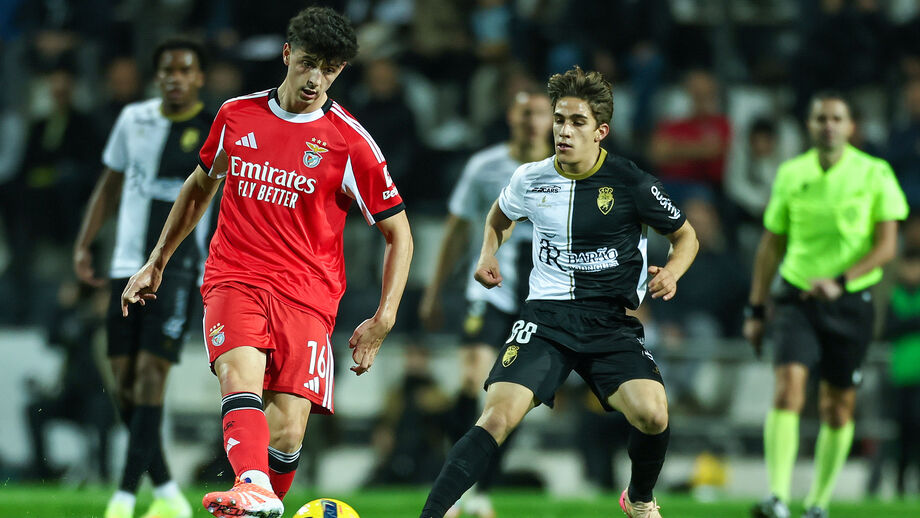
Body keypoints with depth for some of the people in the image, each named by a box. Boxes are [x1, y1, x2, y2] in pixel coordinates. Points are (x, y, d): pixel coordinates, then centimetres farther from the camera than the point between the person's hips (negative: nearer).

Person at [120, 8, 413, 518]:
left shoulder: (351, 144, 0)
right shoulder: (236, 115, 9)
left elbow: (398, 234, 7)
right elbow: (199, 187, 28)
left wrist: (383, 320, -2)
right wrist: (156, 263, 30)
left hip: (307, 293, 0)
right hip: (234, 279, 0)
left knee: (287, 432, -14)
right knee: (241, 372, -31)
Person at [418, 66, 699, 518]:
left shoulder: (630, 184, -5)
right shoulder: (531, 179, 3)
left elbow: (685, 236, 9)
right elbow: (500, 216, 28)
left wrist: (671, 272, -12)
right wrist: (489, 254, 8)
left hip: (611, 321, -1)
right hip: (546, 314, 1)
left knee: (652, 414, -23)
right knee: (497, 417, -20)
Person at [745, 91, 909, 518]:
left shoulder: (874, 174, -3)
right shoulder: (790, 174, 3)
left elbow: (886, 245, -7)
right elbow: (771, 244, 11)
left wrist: (841, 281, -21)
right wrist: (755, 309, 10)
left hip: (850, 301, 0)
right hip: (796, 296, 0)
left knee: (838, 407, 6)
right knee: (788, 387, -19)